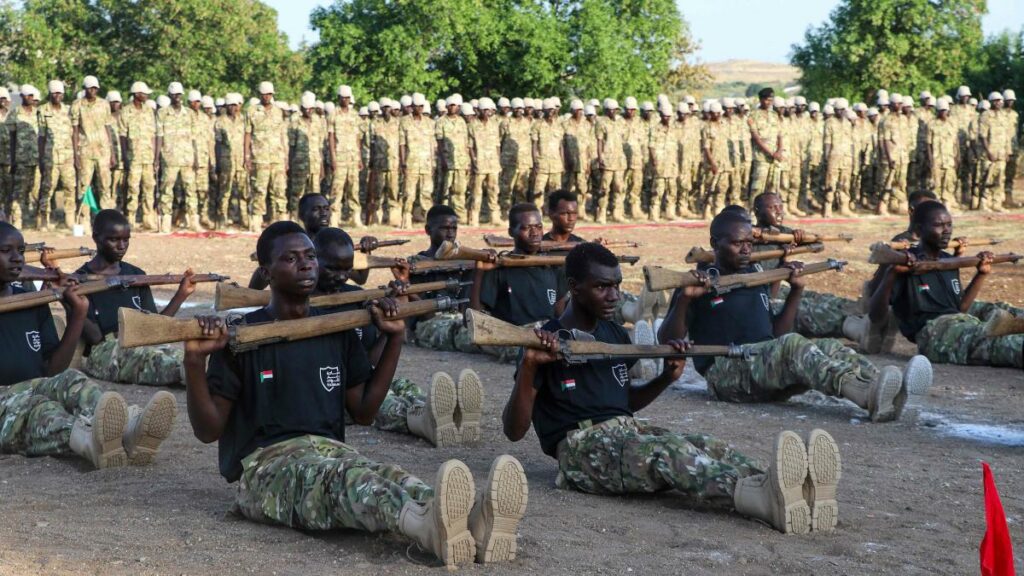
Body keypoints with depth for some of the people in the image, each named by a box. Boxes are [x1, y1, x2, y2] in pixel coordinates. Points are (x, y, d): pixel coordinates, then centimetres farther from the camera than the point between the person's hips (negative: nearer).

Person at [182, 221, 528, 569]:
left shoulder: (337, 332, 15)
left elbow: (363, 412, 16)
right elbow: (208, 430, -3)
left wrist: (395, 338, 10)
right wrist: (195, 361, -20)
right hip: (265, 466, -5)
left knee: (387, 477, -33)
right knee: (342, 476, -39)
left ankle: (475, 521, -66)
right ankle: (430, 525, -74)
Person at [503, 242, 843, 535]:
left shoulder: (616, 336, 17)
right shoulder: (548, 343, -4)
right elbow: (514, 431, -9)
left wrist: (667, 378, 12)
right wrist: (528, 367, -25)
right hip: (581, 447, -7)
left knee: (708, 447, -24)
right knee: (670, 451, -36)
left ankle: (798, 493, -53)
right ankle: (768, 499, -65)